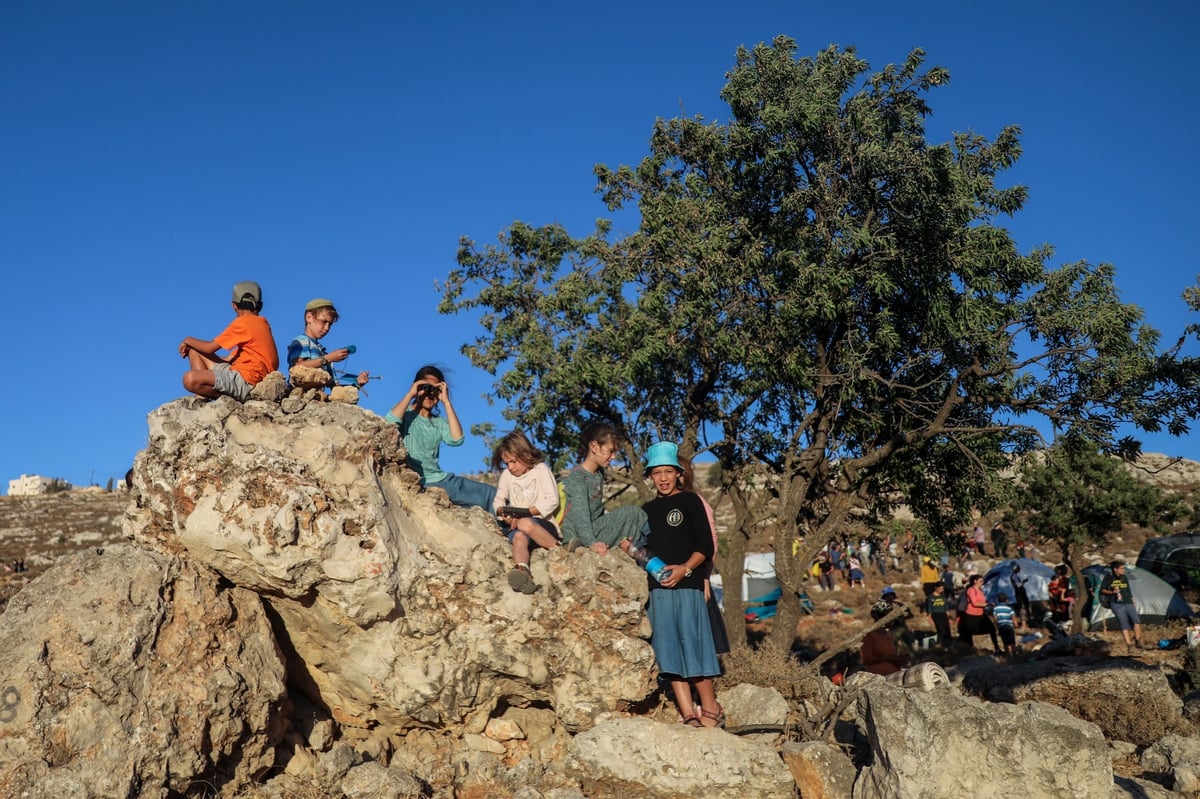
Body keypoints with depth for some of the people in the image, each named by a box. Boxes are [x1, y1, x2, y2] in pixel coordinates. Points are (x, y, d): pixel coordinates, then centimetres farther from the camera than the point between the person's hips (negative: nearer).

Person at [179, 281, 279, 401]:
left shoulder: (243, 322, -9)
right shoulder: (262, 323, 18)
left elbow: (210, 347, -4)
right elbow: (231, 358, 20)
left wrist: (188, 340, 17)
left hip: (247, 382, -10)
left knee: (190, 379, -26)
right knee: (194, 351, 16)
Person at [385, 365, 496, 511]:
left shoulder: (439, 422, 15)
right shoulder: (405, 415, 3)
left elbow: (457, 439, -7)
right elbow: (389, 423, -22)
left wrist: (446, 402, -4)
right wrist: (410, 394, -11)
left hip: (441, 479, 6)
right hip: (416, 483, -6)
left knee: (492, 494, -2)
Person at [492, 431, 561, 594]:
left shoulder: (541, 469, 1)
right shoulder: (506, 475, 14)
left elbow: (552, 501, -8)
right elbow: (497, 501, 17)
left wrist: (526, 512, -16)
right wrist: (503, 512, -8)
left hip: (542, 525, -2)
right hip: (516, 526, 3)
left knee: (526, 524, -38)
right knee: (519, 537, -35)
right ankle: (522, 572, -65)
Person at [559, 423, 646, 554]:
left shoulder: (599, 473, 10)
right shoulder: (577, 476, -18)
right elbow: (580, 512, -29)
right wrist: (591, 542, -41)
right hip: (577, 533, -9)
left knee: (635, 512, 4)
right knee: (632, 513, -18)